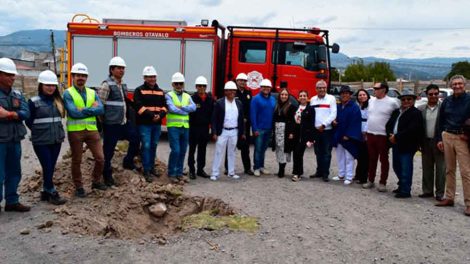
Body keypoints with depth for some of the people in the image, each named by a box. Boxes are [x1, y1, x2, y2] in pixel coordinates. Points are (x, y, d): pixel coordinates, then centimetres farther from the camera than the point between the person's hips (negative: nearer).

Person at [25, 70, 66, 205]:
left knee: (51, 167, 10)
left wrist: (56, 131, 7)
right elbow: (28, 121, -3)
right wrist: (39, 131, 0)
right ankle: (52, 193, 7)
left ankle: (46, 191, 22)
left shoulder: (58, 101, 8)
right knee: (47, 167, -4)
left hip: (56, 140, 5)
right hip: (41, 142, -5)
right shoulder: (34, 102, -7)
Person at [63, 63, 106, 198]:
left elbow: (101, 110, -5)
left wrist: (84, 110, -15)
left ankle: (96, 181, 26)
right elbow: (73, 113, -17)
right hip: (75, 131, -4)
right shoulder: (68, 93, -3)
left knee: (100, 158, 4)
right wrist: (92, 108, -9)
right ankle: (78, 187, 21)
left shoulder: (92, 93, 10)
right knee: (76, 161, 7)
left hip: (92, 130, 4)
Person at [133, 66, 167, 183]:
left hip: (157, 124, 5)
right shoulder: (139, 90, -3)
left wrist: (160, 115, -12)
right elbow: (139, 106, -14)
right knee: (146, 146, -7)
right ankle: (146, 171, -1)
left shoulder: (160, 92, 14)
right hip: (144, 124, -5)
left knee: (154, 146, 14)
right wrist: (151, 115, -22)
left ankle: (152, 167, 27)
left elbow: (164, 106, 8)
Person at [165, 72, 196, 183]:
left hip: (185, 127, 5)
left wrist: (180, 107, -12)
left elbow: (193, 107, -3)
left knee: (182, 151, 8)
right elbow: (172, 108, -14)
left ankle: (179, 173, 18)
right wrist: (185, 111, -5)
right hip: (173, 126, -5)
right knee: (175, 150, -10)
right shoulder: (169, 95, 2)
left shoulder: (187, 96, 15)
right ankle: (171, 174, 3)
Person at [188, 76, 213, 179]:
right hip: (194, 127, -4)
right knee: (192, 149, 5)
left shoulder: (210, 99, 5)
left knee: (202, 150, 12)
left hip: (205, 127, 4)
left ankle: (200, 170, 23)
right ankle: (192, 170, 13)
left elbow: (212, 113, 8)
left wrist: (209, 122, 0)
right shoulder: (192, 98, -9)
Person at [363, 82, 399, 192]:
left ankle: (382, 183, 12)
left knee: (383, 160, 4)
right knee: (372, 159, 14)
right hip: (370, 134, 5)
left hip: (383, 135, -5)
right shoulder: (371, 101, 8)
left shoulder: (392, 102, -9)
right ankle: (370, 180, 24)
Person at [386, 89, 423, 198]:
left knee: (405, 168, -4)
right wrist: (390, 135, -7)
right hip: (396, 144, 8)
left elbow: (411, 130, -18)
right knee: (397, 167, 17)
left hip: (407, 145, -8)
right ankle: (402, 186, 33)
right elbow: (389, 125, 13)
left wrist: (396, 137, -17)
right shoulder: (396, 112, 16)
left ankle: (405, 191, 4)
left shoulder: (416, 113, -7)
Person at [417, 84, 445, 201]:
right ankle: (427, 191, 23)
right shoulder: (421, 109, 6)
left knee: (440, 169, 3)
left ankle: (440, 193, 11)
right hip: (426, 143, 4)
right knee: (427, 169, 12)